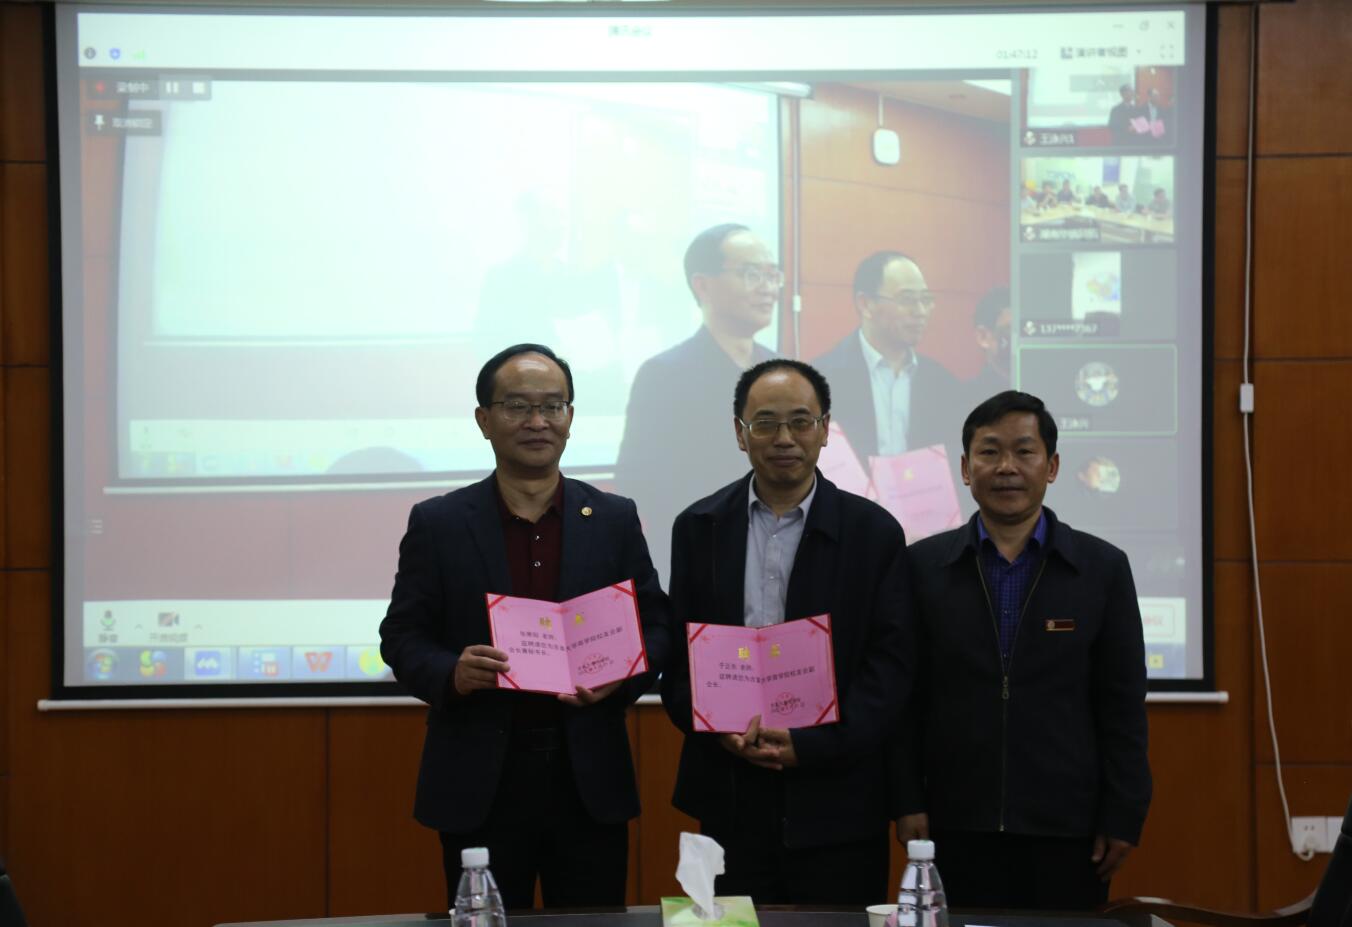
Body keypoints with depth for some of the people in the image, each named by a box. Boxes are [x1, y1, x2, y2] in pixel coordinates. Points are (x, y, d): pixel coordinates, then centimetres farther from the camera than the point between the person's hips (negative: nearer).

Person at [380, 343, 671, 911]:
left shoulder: (615, 520, 6)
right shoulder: (438, 523, 2)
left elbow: (656, 628, 9)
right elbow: (401, 635, 3)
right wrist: (450, 673, -18)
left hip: (589, 779, 1)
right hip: (479, 783, -1)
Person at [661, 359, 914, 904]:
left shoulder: (874, 532, 0)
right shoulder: (699, 528, 7)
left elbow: (892, 661, -3)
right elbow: (676, 651, 8)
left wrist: (814, 744, -14)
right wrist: (716, 726, -11)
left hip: (836, 802, -1)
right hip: (730, 799, 2)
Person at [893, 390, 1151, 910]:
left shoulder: (1102, 568, 2)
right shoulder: (924, 566, 3)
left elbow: (1122, 706, 2)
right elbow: (905, 696, 4)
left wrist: (1123, 818, -1)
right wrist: (908, 803, -1)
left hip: (1068, 829, 0)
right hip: (957, 827, 0)